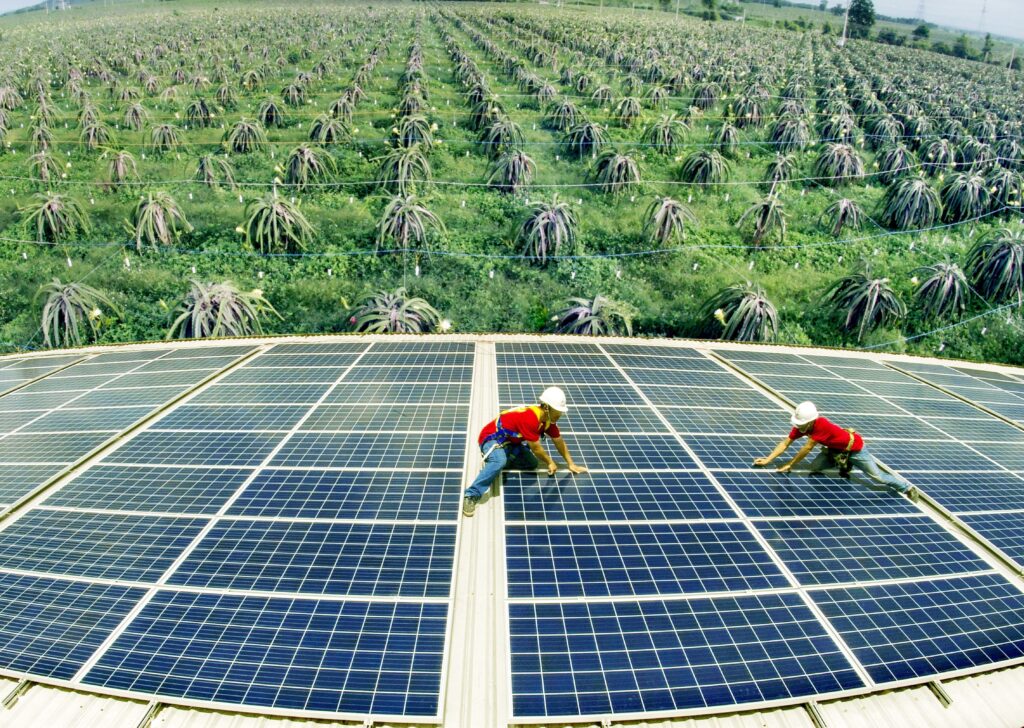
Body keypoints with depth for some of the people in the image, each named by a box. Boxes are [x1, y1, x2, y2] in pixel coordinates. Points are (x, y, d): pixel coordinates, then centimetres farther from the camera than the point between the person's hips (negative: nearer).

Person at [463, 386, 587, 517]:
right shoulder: (530, 418, -32)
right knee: (499, 462, -38)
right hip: (492, 438, -9)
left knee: (532, 464, 2)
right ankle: (471, 495, -37)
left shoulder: (549, 418, -4)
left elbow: (559, 441, 10)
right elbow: (536, 448, -23)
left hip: (511, 442, 9)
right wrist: (550, 462, -6)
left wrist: (571, 464, 14)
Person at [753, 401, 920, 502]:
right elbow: (785, 443, -13)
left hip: (855, 447, -7)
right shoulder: (801, 425, -18)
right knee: (814, 467, -6)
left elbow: (807, 449, -34)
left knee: (877, 476, -1)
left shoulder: (821, 425, -40)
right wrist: (767, 460, -19)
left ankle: (908, 488, 21)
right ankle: (844, 464, 17)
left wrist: (789, 466, -27)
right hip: (836, 449, 7)